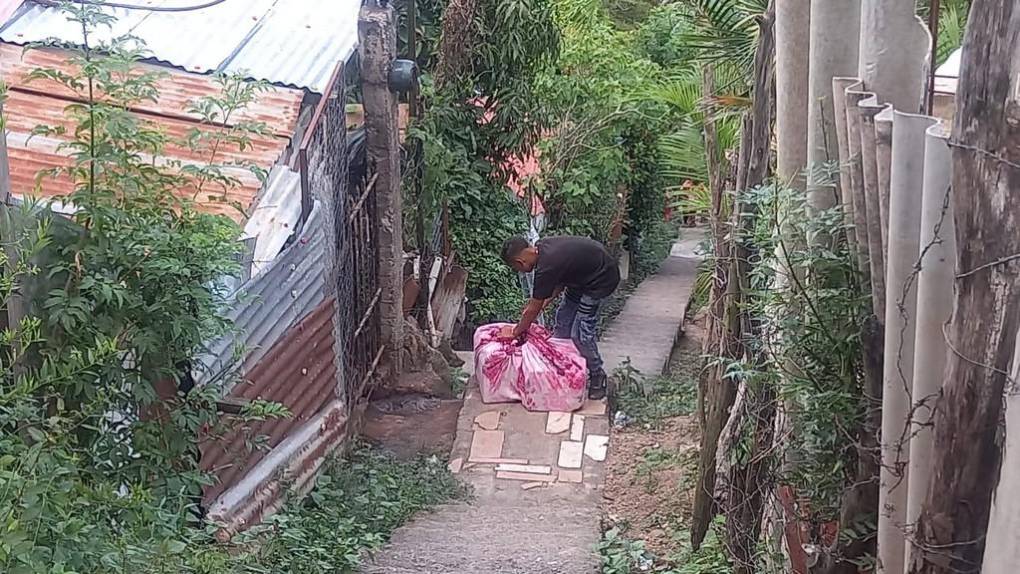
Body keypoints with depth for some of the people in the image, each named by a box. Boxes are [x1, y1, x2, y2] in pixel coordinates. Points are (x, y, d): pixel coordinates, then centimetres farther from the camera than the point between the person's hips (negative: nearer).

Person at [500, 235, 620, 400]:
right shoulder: (541, 247, -5)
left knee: (581, 333, -10)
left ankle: (598, 377, 8)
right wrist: (544, 302, 3)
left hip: (602, 279, -10)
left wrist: (515, 332, -3)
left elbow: (534, 309, -17)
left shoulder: (546, 267, -30)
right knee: (563, 319, 13)